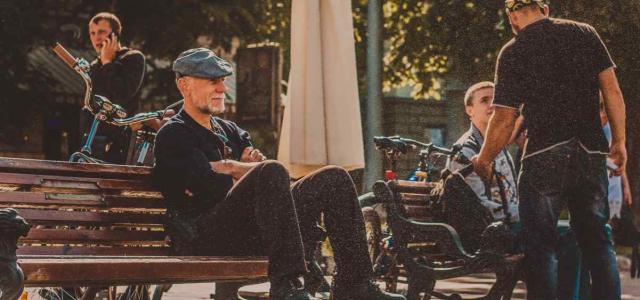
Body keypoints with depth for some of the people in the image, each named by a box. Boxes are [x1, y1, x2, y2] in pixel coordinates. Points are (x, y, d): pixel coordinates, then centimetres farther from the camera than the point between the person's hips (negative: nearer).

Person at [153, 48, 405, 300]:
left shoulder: (230, 130, 28)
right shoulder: (173, 135, 1)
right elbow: (211, 187, -14)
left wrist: (227, 169, -4)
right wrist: (245, 169, 0)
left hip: (249, 230, 8)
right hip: (206, 237, -8)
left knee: (333, 178, -3)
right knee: (272, 172, -33)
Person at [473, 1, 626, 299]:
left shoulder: (513, 52, -3)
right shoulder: (584, 33, 6)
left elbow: (504, 119, -5)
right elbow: (612, 89, 3)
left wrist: (483, 161, 8)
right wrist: (619, 141, 10)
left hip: (544, 157, -4)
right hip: (592, 154, 4)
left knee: (540, 246, 3)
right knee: (597, 241, 13)